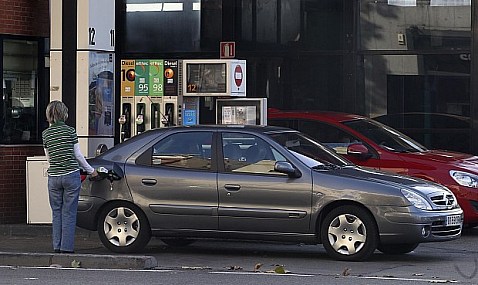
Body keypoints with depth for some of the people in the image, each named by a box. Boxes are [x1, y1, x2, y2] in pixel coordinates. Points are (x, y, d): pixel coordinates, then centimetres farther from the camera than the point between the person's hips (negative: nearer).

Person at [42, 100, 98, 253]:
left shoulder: (46, 134, 4)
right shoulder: (70, 131, -5)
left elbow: (49, 158, 12)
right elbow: (78, 155, 0)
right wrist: (91, 170, 12)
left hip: (54, 177, 3)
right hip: (71, 175, -3)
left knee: (56, 212, 12)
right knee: (69, 213, 2)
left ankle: (57, 246, 12)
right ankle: (66, 247, 2)